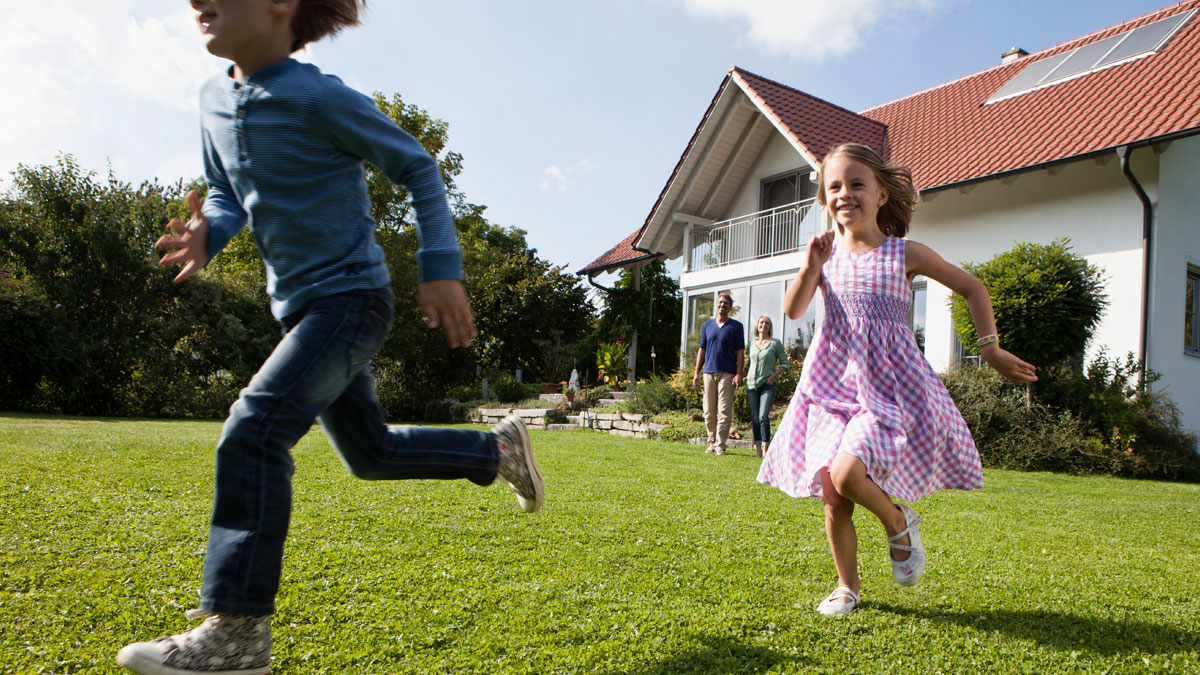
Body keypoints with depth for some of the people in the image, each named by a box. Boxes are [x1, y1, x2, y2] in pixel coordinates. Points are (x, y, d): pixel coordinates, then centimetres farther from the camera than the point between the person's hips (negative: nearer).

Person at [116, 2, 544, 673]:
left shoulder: (318, 97, -14)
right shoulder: (215, 100, 8)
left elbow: (416, 166, -7)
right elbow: (227, 194, 18)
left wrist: (441, 268, -14)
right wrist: (206, 234, -6)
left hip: (351, 297, -8)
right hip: (302, 307, 8)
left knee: (253, 432, -20)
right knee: (371, 452, 15)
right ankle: (500, 449, 32)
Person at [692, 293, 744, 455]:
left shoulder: (736, 326, 6)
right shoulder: (707, 325, 15)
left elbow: (740, 352, 2)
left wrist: (739, 374, -8)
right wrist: (696, 373, 9)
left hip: (728, 373, -3)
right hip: (709, 372, 3)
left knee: (724, 411, -8)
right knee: (709, 411, 4)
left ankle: (720, 445, -6)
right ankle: (711, 442, 15)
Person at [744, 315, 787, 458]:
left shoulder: (775, 343, 2)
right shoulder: (753, 343, 14)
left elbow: (784, 364, 3)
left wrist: (773, 376, -11)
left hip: (768, 384, -4)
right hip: (752, 384, 4)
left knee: (763, 416, -16)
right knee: (755, 418, 4)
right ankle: (758, 450, 10)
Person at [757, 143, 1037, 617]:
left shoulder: (905, 255, -2)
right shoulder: (826, 253, 4)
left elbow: (971, 288, 9)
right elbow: (793, 310, -5)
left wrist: (990, 349, 6)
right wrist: (811, 268, -19)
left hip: (889, 386, -3)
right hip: (834, 385, 3)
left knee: (846, 474, -23)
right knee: (831, 497, 2)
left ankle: (899, 522, 11)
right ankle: (847, 586, 24)